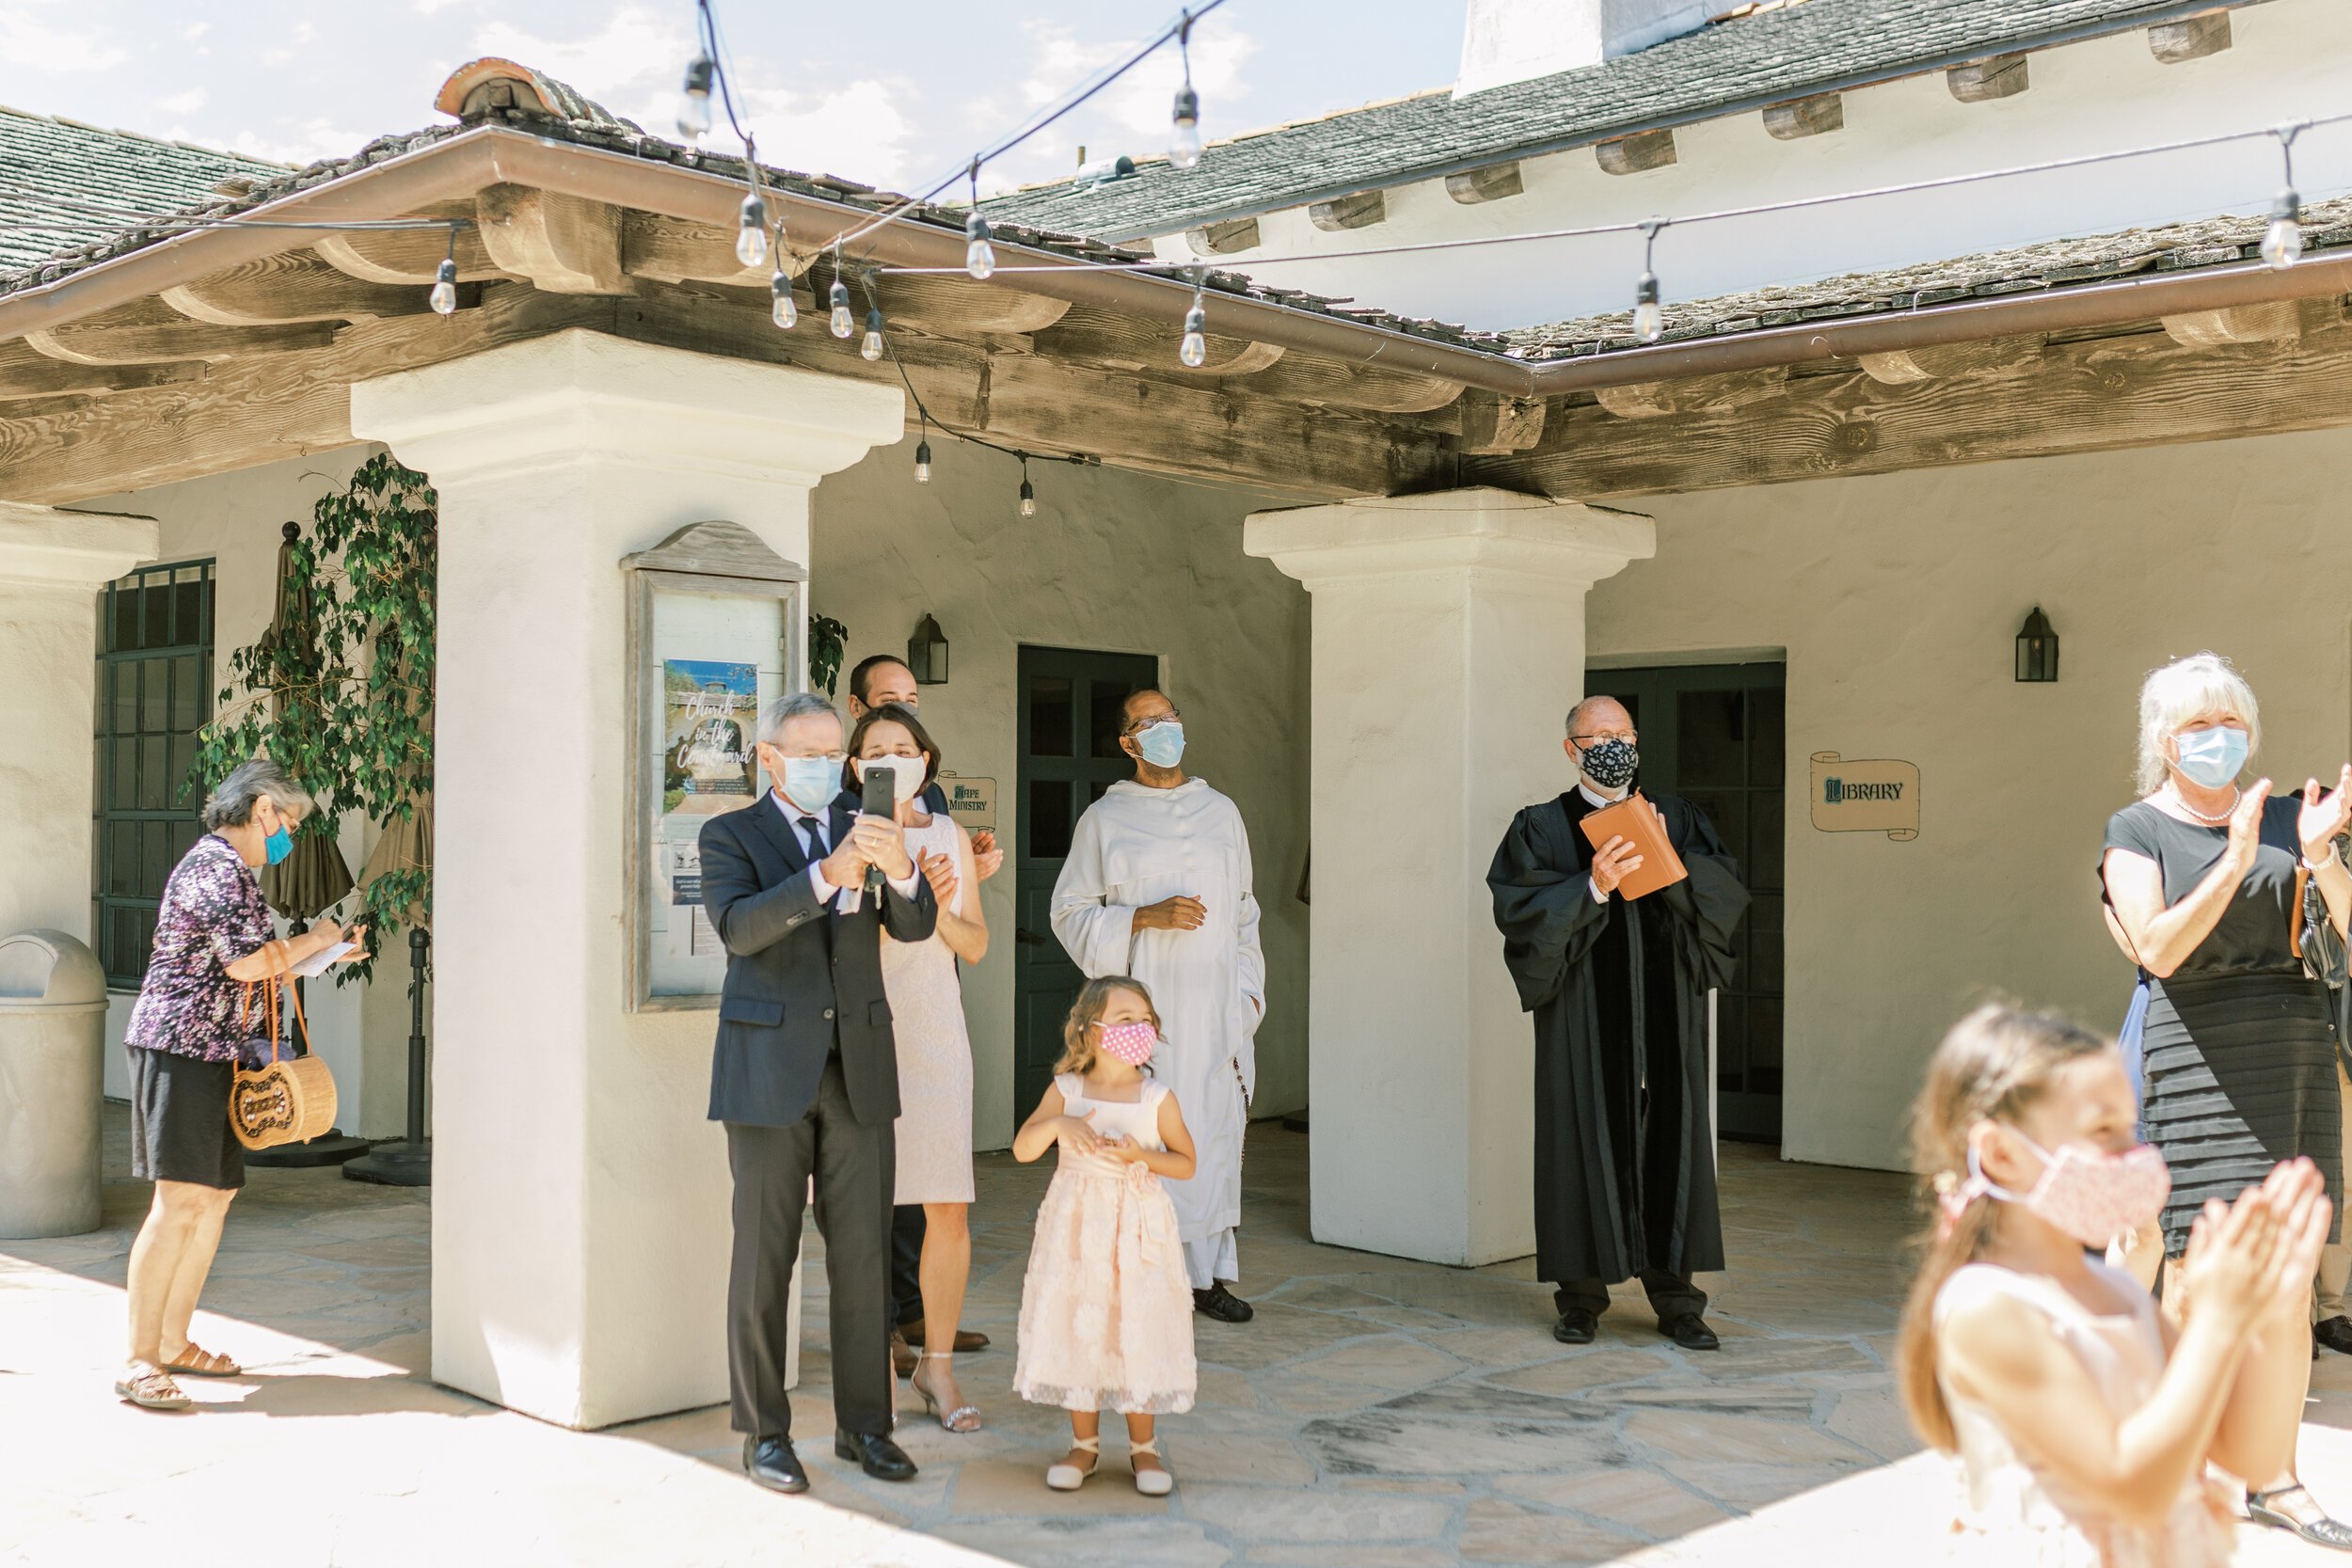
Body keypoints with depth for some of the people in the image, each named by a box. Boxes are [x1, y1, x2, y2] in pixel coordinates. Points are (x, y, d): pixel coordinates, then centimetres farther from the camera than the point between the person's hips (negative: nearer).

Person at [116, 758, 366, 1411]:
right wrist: (313, 940, -6)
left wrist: (327, 954, 21)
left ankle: (174, 1342, 19)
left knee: (216, 1195, 12)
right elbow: (245, 964, -21)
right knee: (179, 1203, -13)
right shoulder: (217, 866, -13)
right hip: (181, 1046, -11)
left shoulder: (230, 868, 20)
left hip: (211, 1051, 11)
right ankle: (139, 1363, -11)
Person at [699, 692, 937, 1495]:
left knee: (862, 1253, 6)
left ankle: (862, 1424, 17)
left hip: (858, 1068, 3)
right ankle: (764, 1433, 13)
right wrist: (830, 873, -31)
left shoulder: (863, 829, 11)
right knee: (763, 1256, 2)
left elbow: (916, 925, -2)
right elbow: (739, 926, -18)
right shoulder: (730, 836, 1)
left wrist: (899, 868, -24)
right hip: (769, 1072, -3)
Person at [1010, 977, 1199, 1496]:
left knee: (1137, 1331, 1)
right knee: (1075, 1329, 5)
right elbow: (1022, 1149, -4)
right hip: (1076, 1225, 1)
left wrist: (1143, 1156, -16)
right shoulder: (1066, 1090, 0)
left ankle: (1143, 1446, 17)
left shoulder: (1158, 1098, -2)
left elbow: (1186, 1163, 2)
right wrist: (1058, 1124, -22)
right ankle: (1084, 1444, 22)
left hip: (1137, 1227, -1)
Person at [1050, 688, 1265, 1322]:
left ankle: (1209, 1274, 11)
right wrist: (1145, 918, -11)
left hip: (1217, 1007, 3)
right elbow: (1070, 913, 2)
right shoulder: (1105, 819, 5)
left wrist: (1249, 989, 10)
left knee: (1217, 1131, 2)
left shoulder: (1222, 813, 15)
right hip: (1143, 1004, -3)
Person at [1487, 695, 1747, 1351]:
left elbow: (1727, 890, 1)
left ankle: (1674, 1299, 10)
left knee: (1667, 1145, 2)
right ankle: (1582, 1297, 9)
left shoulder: (1675, 819, 13)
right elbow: (1518, 909, -9)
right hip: (1583, 1023, -2)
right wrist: (1593, 887, -20)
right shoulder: (1541, 829, 5)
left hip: (1663, 1020, 2)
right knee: (1584, 1143, -1)